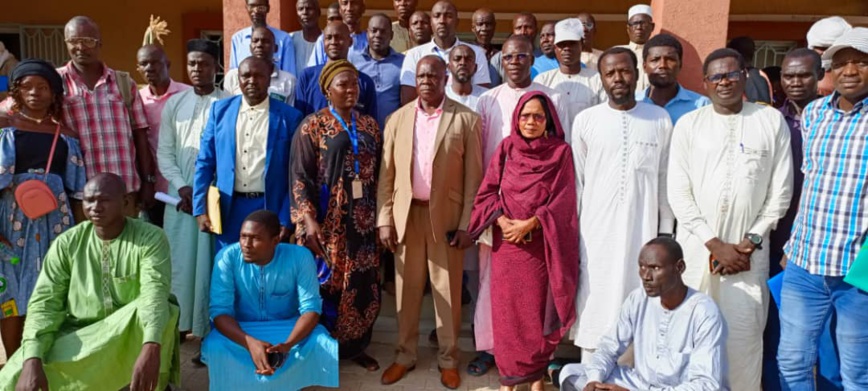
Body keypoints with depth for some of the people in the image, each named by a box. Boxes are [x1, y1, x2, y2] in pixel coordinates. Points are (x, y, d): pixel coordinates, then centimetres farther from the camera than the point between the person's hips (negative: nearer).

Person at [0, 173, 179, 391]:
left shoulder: (150, 237, -10)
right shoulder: (66, 243, -1)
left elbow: (155, 292, -24)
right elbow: (44, 302, -6)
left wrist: (151, 349, -43)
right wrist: (32, 360, -23)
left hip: (133, 337, -2)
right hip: (77, 337, 2)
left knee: (158, 314, -34)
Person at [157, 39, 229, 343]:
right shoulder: (174, 104, 10)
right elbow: (164, 152, 7)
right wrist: (181, 187, -7)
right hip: (181, 195, 4)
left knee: (210, 262, 0)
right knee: (180, 260, 8)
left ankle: (210, 329, 9)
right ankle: (179, 323, 19)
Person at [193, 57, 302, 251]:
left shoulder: (289, 116, -2)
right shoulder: (221, 110, 6)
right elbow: (205, 162, 7)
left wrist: (286, 219, -6)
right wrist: (200, 208, -1)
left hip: (270, 210, -2)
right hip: (229, 210, 2)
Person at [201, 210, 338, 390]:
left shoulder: (300, 257, -19)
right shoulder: (227, 257, -19)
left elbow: (311, 308, -18)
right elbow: (219, 310, -21)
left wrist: (287, 345, -38)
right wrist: (250, 343, -40)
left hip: (289, 328, 0)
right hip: (241, 330, 0)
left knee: (323, 346, -27)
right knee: (213, 348, -31)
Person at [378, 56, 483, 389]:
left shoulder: (466, 120, -3)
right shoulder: (397, 119, 5)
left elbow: (473, 177, -4)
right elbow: (387, 174, 5)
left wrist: (466, 223, -8)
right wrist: (384, 219, -1)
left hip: (447, 215, -2)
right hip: (406, 213, 2)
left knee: (448, 289, 8)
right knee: (407, 288, 12)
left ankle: (448, 359, 25)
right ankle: (405, 355, 28)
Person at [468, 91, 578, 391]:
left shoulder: (561, 152, 0)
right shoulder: (506, 147, 5)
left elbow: (563, 200, -6)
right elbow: (487, 191, 3)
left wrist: (528, 224, -15)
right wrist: (501, 220, -14)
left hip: (541, 243, -1)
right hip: (506, 241, 2)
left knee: (538, 309, 4)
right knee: (507, 308, 5)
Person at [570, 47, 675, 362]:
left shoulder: (660, 119, 3)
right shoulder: (585, 120, 0)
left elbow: (665, 180, 6)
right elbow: (576, 181, 4)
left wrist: (666, 232, 6)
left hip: (642, 230, 1)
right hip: (597, 232, 0)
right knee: (595, 307, 5)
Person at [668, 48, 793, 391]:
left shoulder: (772, 121, 5)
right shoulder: (689, 124, 4)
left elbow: (780, 190, 4)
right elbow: (678, 193, -1)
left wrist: (750, 242, -3)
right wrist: (715, 244, -7)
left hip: (749, 250, 0)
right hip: (696, 247, 0)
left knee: (744, 336, -1)